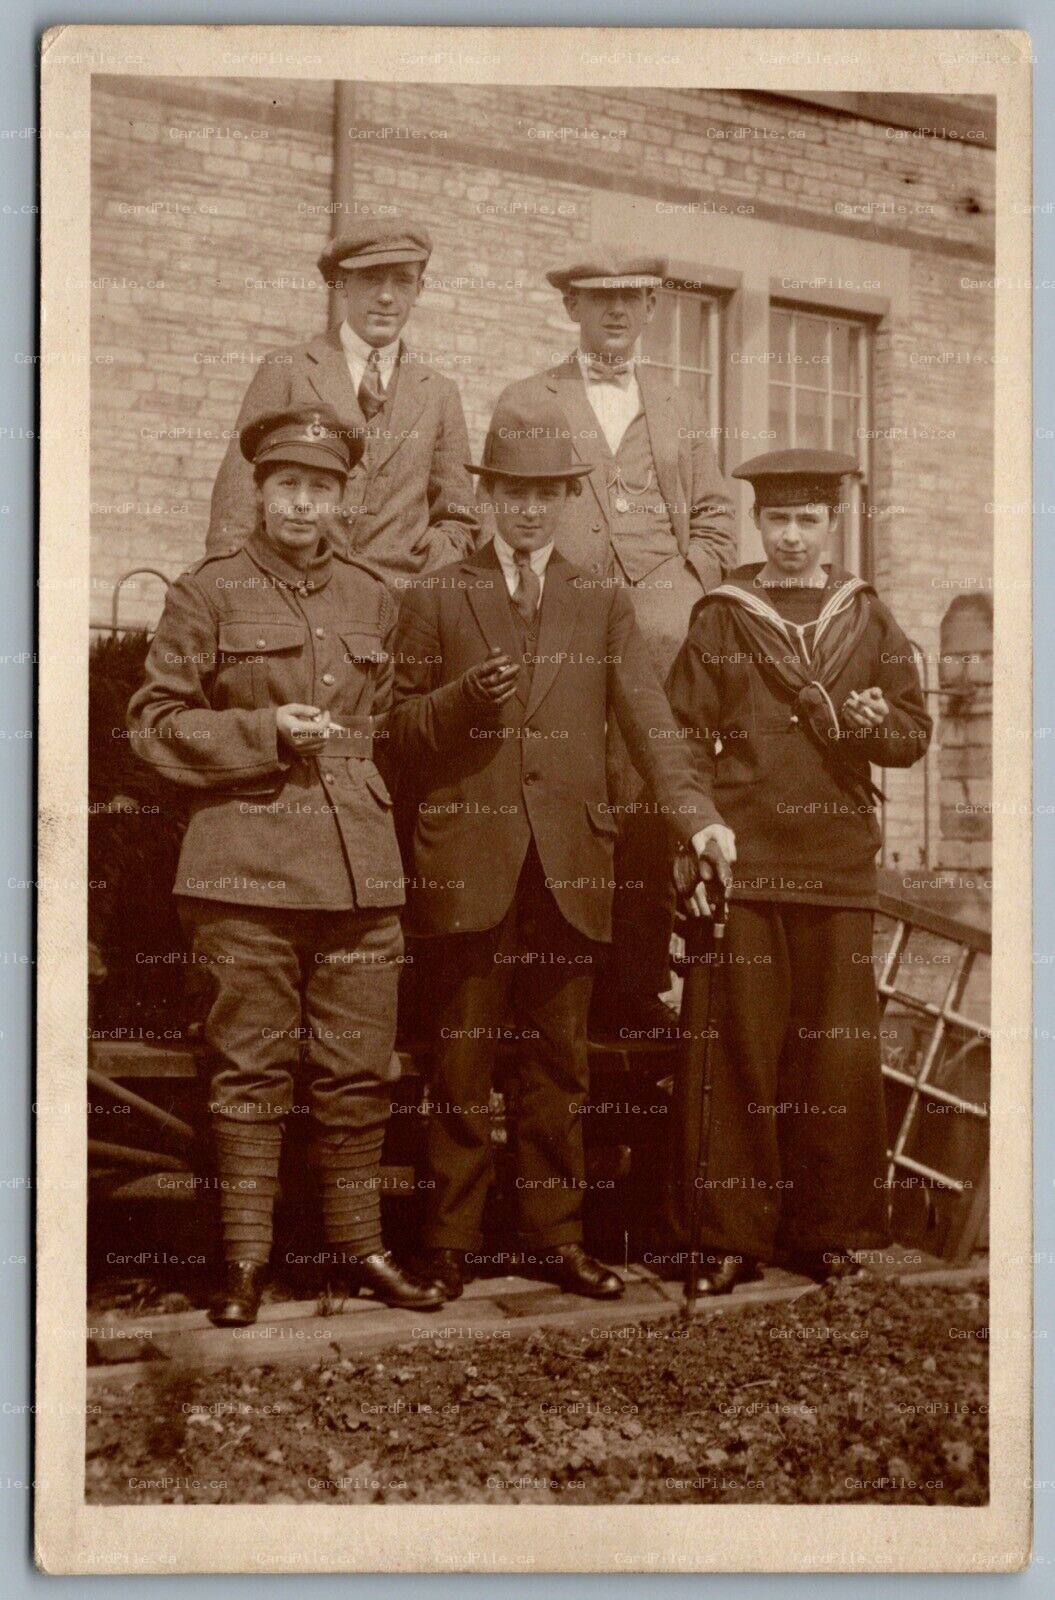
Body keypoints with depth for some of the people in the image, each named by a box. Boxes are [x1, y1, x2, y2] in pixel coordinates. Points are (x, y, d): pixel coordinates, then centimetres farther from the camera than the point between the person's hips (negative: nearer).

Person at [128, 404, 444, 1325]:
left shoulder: (373, 600, 14)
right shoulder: (208, 594, 2)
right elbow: (156, 723, 1)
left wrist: (347, 756, 11)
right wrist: (265, 732, -10)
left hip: (361, 868, 4)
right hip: (248, 868, -3)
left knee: (361, 1072, 6)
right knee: (252, 1067, 1)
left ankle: (359, 1248, 19)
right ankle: (246, 1259, 10)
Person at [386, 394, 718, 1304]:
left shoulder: (605, 605, 13)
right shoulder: (436, 600, 10)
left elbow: (649, 720, 1)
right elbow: (403, 737, 7)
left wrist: (693, 814, -13)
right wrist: (464, 697, -13)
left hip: (571, 863, 1)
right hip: (469, 862, -1)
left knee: (559, 1061, 8)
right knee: (462, 1060, 2)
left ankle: (555, 1236, 17)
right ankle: (451, 1239, 12)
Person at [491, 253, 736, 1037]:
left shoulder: (682, 407, 22)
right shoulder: (526, 402, 15)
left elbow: (715, 520, 19)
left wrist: (681, 599, 3)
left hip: (661, 628, 2)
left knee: (651, 812, -6)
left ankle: (637, 987, 0)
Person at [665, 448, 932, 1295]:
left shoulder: (868, 618, 11)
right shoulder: (721, 619, 7)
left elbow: (914, 733, 9)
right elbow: (686, 736, 2)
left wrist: (876, 724, -12)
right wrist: (703, 827, -11)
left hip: (841, 863, 2)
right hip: (745, 862, -1)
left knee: (838, 1054, 3)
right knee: (744, 1050, 0)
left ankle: (827, 1226, 16)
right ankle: (735, 1234, 8)